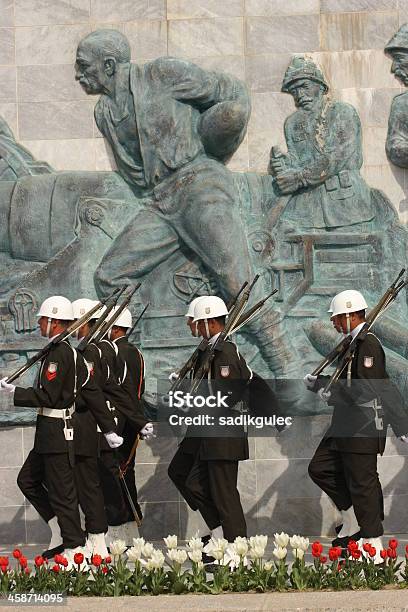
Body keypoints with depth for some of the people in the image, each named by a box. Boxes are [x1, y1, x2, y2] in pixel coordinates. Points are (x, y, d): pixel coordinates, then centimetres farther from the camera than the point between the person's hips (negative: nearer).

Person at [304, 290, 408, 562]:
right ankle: (353, 521, 20)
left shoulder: (368, 343, -16)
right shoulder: (354, 343, 14)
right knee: (320, 468, 12)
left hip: (363, 428, -10)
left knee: (363, 483, -5)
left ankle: (375, 548, 1)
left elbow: (366, 389, -24)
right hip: (345, 427, 10)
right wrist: (319, 382, 12)